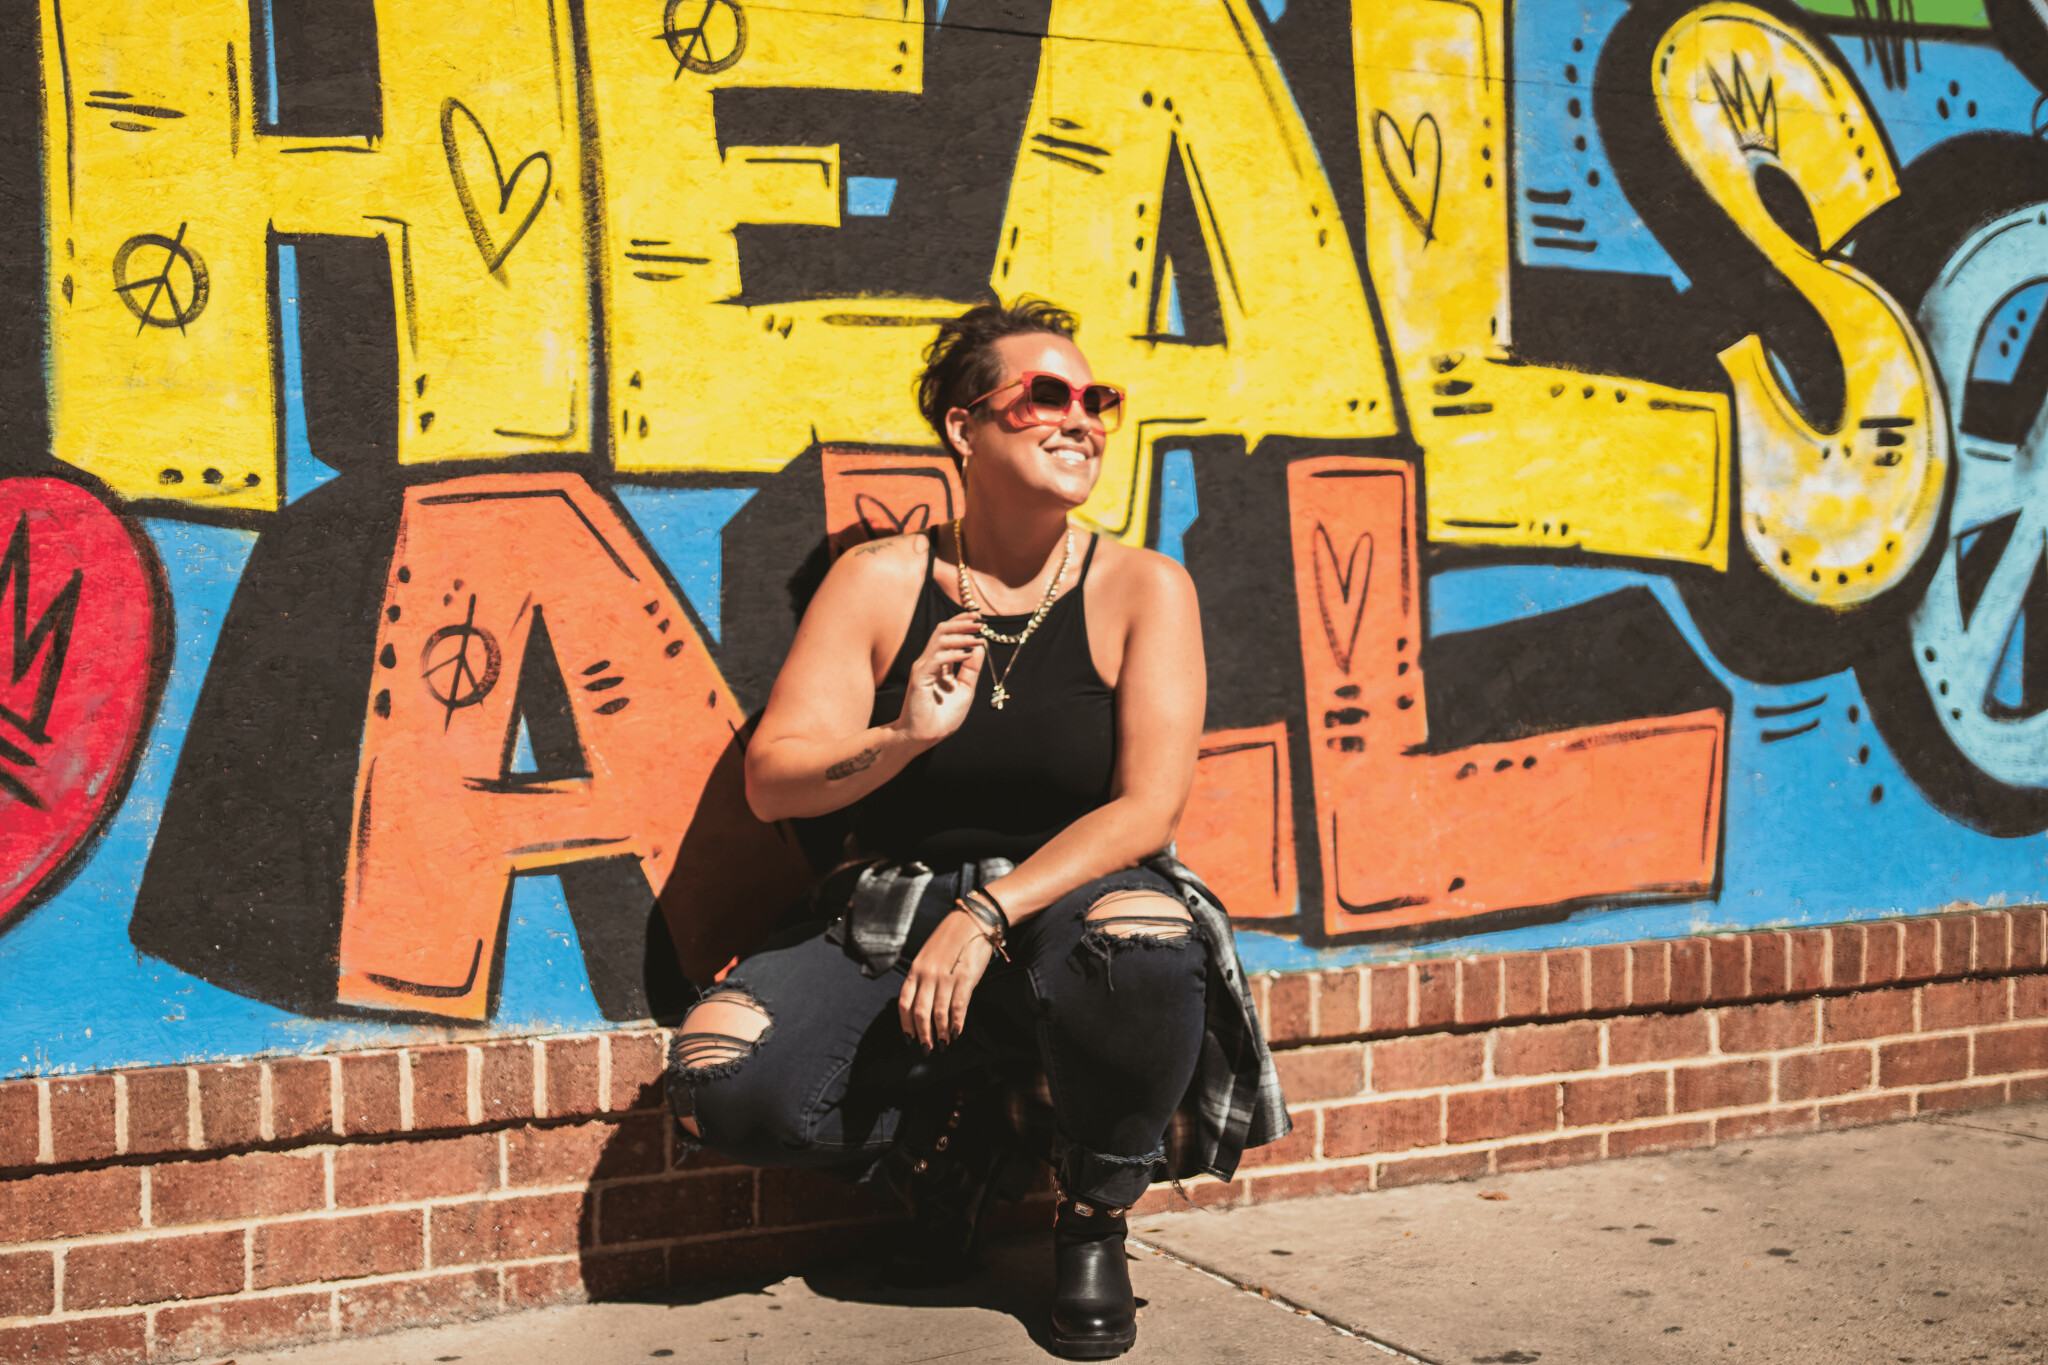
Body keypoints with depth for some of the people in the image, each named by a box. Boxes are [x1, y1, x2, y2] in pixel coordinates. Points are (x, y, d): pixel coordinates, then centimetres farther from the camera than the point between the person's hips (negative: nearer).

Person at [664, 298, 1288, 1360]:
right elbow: (769, 781, -4)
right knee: (722, 1079, -24)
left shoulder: (1142, 589, -3)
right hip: (889, 914, 1)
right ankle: (944, 1128, 10)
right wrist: (899, 741, -24)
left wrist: (989, 913, -24)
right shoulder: (880, 580, -1)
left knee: (1141, 944, -38)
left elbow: (1147, 809, -12)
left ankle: (1094, 1218, -5)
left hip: (1071, 900, -1)